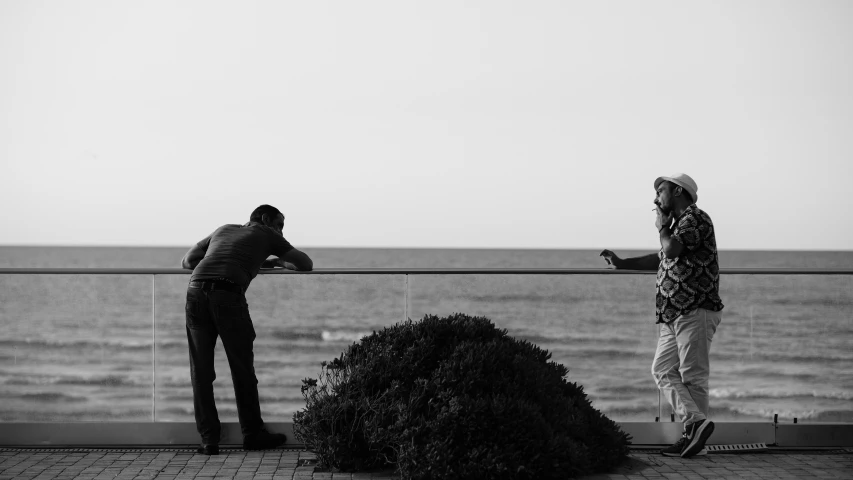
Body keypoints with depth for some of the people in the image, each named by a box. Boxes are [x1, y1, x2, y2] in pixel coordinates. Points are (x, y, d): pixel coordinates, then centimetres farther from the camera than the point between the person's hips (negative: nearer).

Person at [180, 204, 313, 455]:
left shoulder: (223, 230, 33)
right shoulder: (265, 233, 23)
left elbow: (187, 261, 37)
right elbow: (306, 264, 28)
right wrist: (276, 262, 44)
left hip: (196, 292, 4)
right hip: (228, 296, -4)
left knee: (201, 371, 10)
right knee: (242, 368, 10)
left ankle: (209, 439, 8)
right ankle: (253, 434, 21)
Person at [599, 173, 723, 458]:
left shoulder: (696, 218, -8)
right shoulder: (680, 222, 22)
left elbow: (672, 249, -25)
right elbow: (661, 259, 36)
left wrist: (662, 227, -4)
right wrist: (622, 263, 34)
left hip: (696, 312, -10)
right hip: (673, 316, 10)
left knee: (692, 376, -7)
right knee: (663, 370, 2)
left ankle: (695, 435, -3)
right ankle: (696, 423, -3)